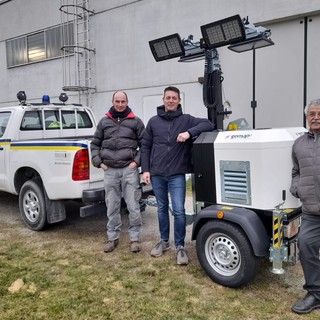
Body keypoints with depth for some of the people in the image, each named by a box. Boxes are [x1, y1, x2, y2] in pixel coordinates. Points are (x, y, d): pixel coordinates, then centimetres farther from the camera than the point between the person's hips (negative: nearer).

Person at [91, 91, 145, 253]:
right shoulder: (104, 122, 13)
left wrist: (137, 161, -5)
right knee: (112, 207, 9)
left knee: (133, 206, -1)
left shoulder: (136, 121, 6)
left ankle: (135, 238, 13)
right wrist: (98, 162, 5)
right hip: (110, 171, 3)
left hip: (129, 169, -2)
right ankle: (112, 238, 22)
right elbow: (95, 144, 16)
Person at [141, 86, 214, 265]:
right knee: (162, 209, 15)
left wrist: (189, 132, -26)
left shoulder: (186, 120, 1)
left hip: (177, 174, -2)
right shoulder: (154, 121, 7)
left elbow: (208, 125, -11)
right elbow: (145, 147, 8)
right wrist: (145, 170, 1)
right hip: (157, 174, 3)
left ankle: (180, 247, 11)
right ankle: (164, 241, 31)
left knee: (179, 211, -6)